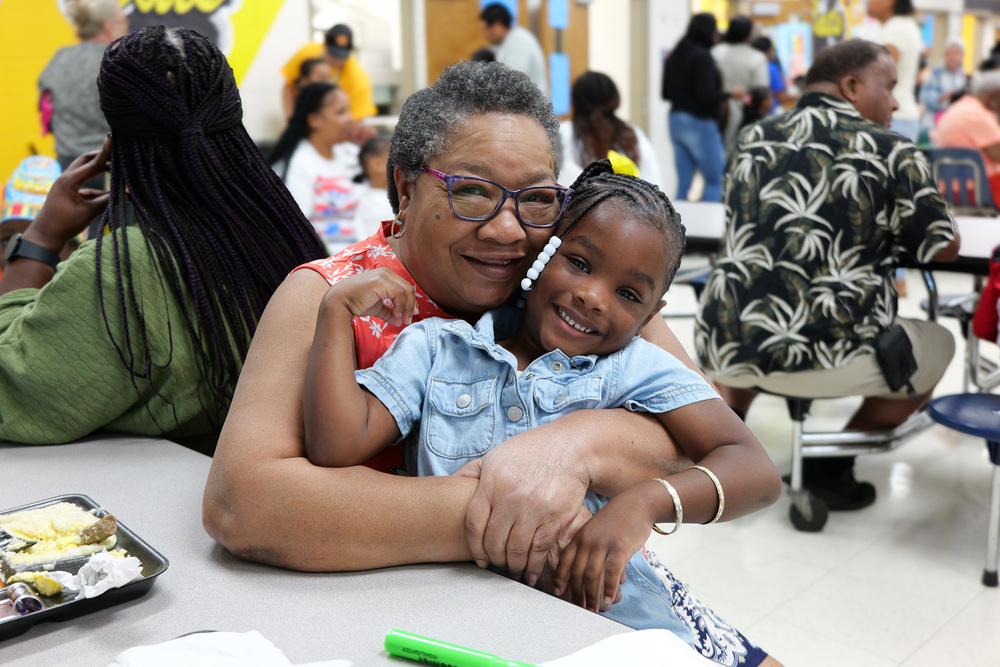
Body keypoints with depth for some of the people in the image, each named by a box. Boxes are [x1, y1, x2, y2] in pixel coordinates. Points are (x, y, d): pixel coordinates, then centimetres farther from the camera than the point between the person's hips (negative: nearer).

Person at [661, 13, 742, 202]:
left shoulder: (674, 57, 11)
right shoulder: (703, 57, -13)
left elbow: (665, 94, 15)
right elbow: (706, 96, -19)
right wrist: (731, 94, -4)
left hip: (676, 121, 8)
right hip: (699, 123, -8)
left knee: (683, 183, 9)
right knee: (717, 181, 0)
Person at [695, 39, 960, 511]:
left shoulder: (754, 139, 11)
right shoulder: (894, 152, -1)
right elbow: (945, 249, 6)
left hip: (727, 348, 4)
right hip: (829, 359, -4)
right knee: (937, 345, 26)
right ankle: (830, 466, 15)